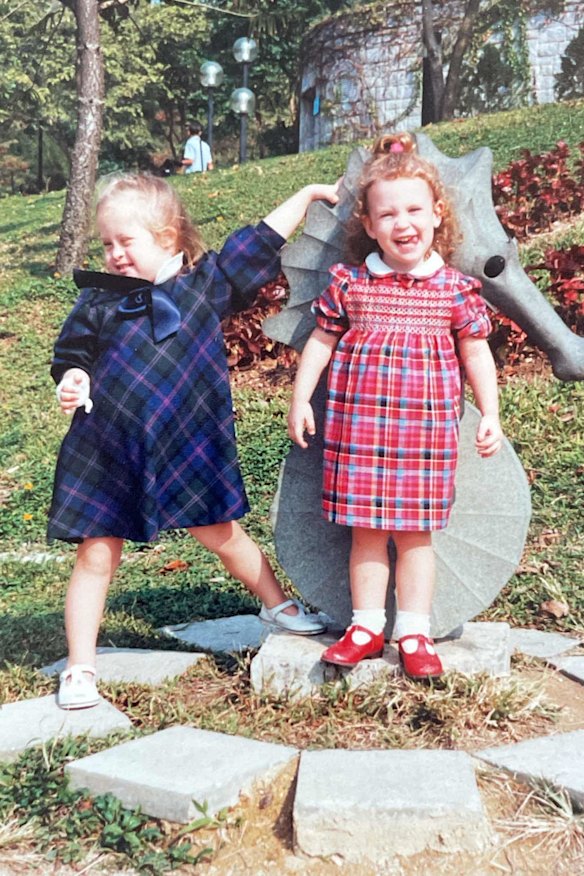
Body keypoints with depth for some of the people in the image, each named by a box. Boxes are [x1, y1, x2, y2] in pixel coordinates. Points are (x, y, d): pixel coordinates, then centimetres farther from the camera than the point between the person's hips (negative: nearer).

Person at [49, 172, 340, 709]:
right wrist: (73, 383, -17)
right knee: (97, 555, 4)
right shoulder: (98, 301, -1)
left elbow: (262, 242, 9)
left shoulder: (207, 283, 1)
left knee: (220, 534, 15)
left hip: (189, 448, 0)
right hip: (106, 450, 0)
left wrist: (308, 194, 14)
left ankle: (278, 606, 39)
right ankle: (80, 668, 16)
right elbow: (74, 356, 6)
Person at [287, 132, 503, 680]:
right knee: (366, 530, 8)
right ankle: (366, 626, 21)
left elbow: (475, 354, 7)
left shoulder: (455, 289, 1)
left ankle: (414, 633, 16)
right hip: (357, 425, 1)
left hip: (426, 429, 0)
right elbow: (320, 343, 8)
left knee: (415, 532, 6)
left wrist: (490, 414, 3)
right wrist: (299, 401, 4)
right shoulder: (348, 284, 1)